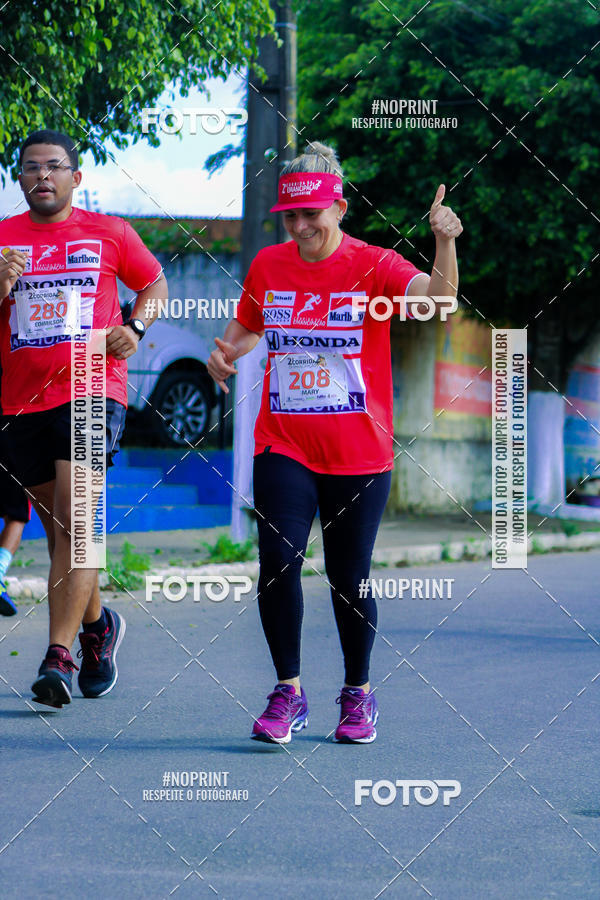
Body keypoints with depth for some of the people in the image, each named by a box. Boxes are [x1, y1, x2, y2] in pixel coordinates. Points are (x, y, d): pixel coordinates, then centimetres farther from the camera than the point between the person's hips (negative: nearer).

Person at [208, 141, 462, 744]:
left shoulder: (372, 266, -7)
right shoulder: (268, 265, 4)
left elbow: (437, 297, -24)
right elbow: (247, 326, 20)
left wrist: (444, 244, -42)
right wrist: (226, 352, -2)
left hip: (359, 454, -2)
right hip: (283, 447, 2)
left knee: (349, 579, 6)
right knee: (278, 561, -14)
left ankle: (358, 693, 26)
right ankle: (288, 693, -1)